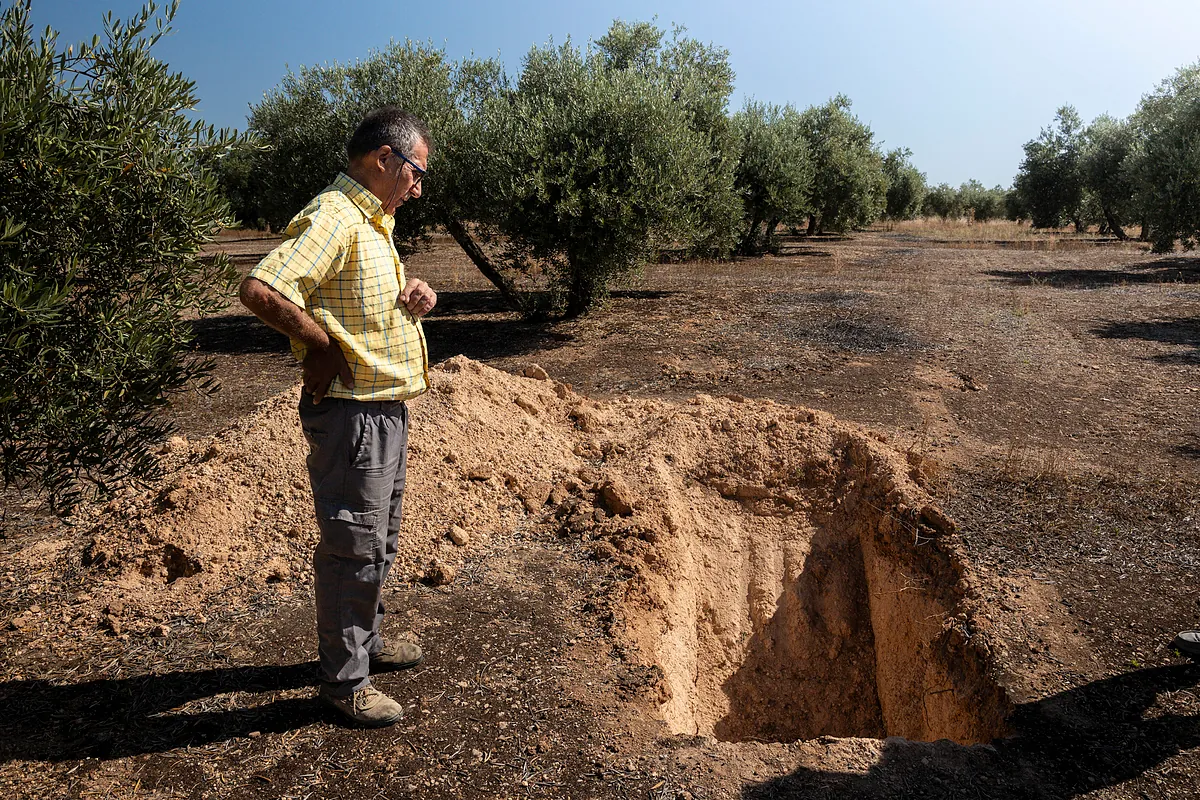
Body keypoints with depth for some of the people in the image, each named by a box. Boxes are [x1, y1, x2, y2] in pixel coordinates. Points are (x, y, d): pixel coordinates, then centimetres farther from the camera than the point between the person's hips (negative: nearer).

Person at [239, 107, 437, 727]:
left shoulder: (374, 220, 15)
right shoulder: (332, 217, -19)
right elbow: (260, 290, -31)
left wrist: (416, 295, 6)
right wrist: (323, 344, -18)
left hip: (386, 409, 10)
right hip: (351, 413, -10)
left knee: (378, 541, 22)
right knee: (353, 547, 2)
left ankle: (365, 641, 40)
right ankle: (344, 679, 18)